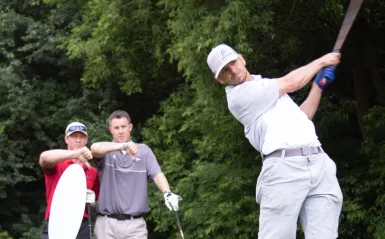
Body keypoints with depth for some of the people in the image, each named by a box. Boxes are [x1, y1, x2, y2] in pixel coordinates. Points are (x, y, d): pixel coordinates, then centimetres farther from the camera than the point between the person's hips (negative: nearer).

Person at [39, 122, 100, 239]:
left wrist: (91, 201, -1)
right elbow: (44, 157, -22)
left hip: (82, 227, 4)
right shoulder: (57, 164, 4)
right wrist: (75, 153, -33)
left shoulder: (93, 172, 15)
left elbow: (97, 203, 25)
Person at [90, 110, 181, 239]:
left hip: (135, 224, 0)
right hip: (107, 223, 0)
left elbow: (157, 174, -6)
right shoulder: (106, 151, 2)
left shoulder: (144, 151, 8)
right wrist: (123, 145, -40)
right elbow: (94, 148, -23)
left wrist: (167, 193, -28)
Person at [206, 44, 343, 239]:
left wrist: (319, 84, 20)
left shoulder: (265, 86, 27)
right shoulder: (238, 96, 0)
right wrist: (321, 62, 20)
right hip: (284, 168, -7)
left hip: (319, 163, 7)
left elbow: (300, 117, 28)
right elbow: (291, 83, 5)